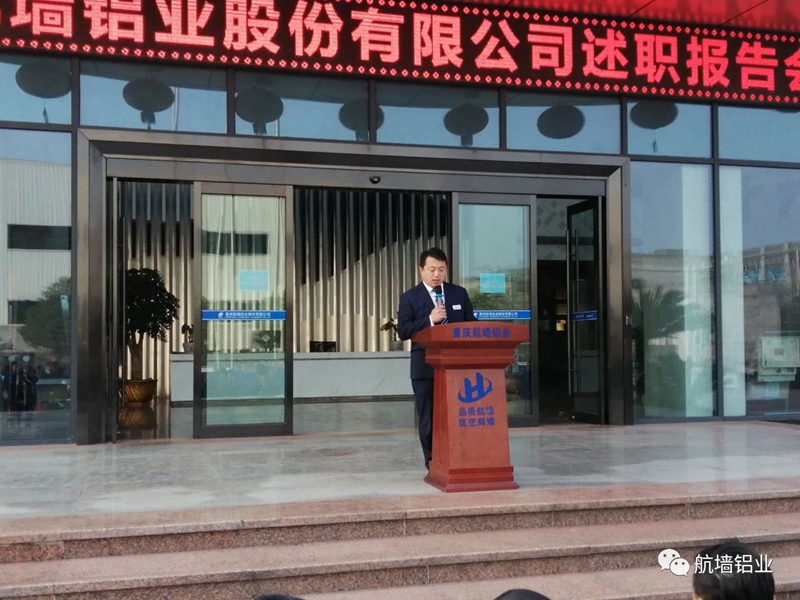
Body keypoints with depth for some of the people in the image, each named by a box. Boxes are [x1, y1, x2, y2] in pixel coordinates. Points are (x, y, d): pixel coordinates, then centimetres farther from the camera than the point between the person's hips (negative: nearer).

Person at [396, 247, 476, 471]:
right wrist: (429, 320, -17)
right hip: (426, 367, -1)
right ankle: (433, 461, 12)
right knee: (429, 418, 4)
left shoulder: (459, 293, 11)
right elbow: (403, 331, -6)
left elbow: (472, 325, 11)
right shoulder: (410, 298, 2)